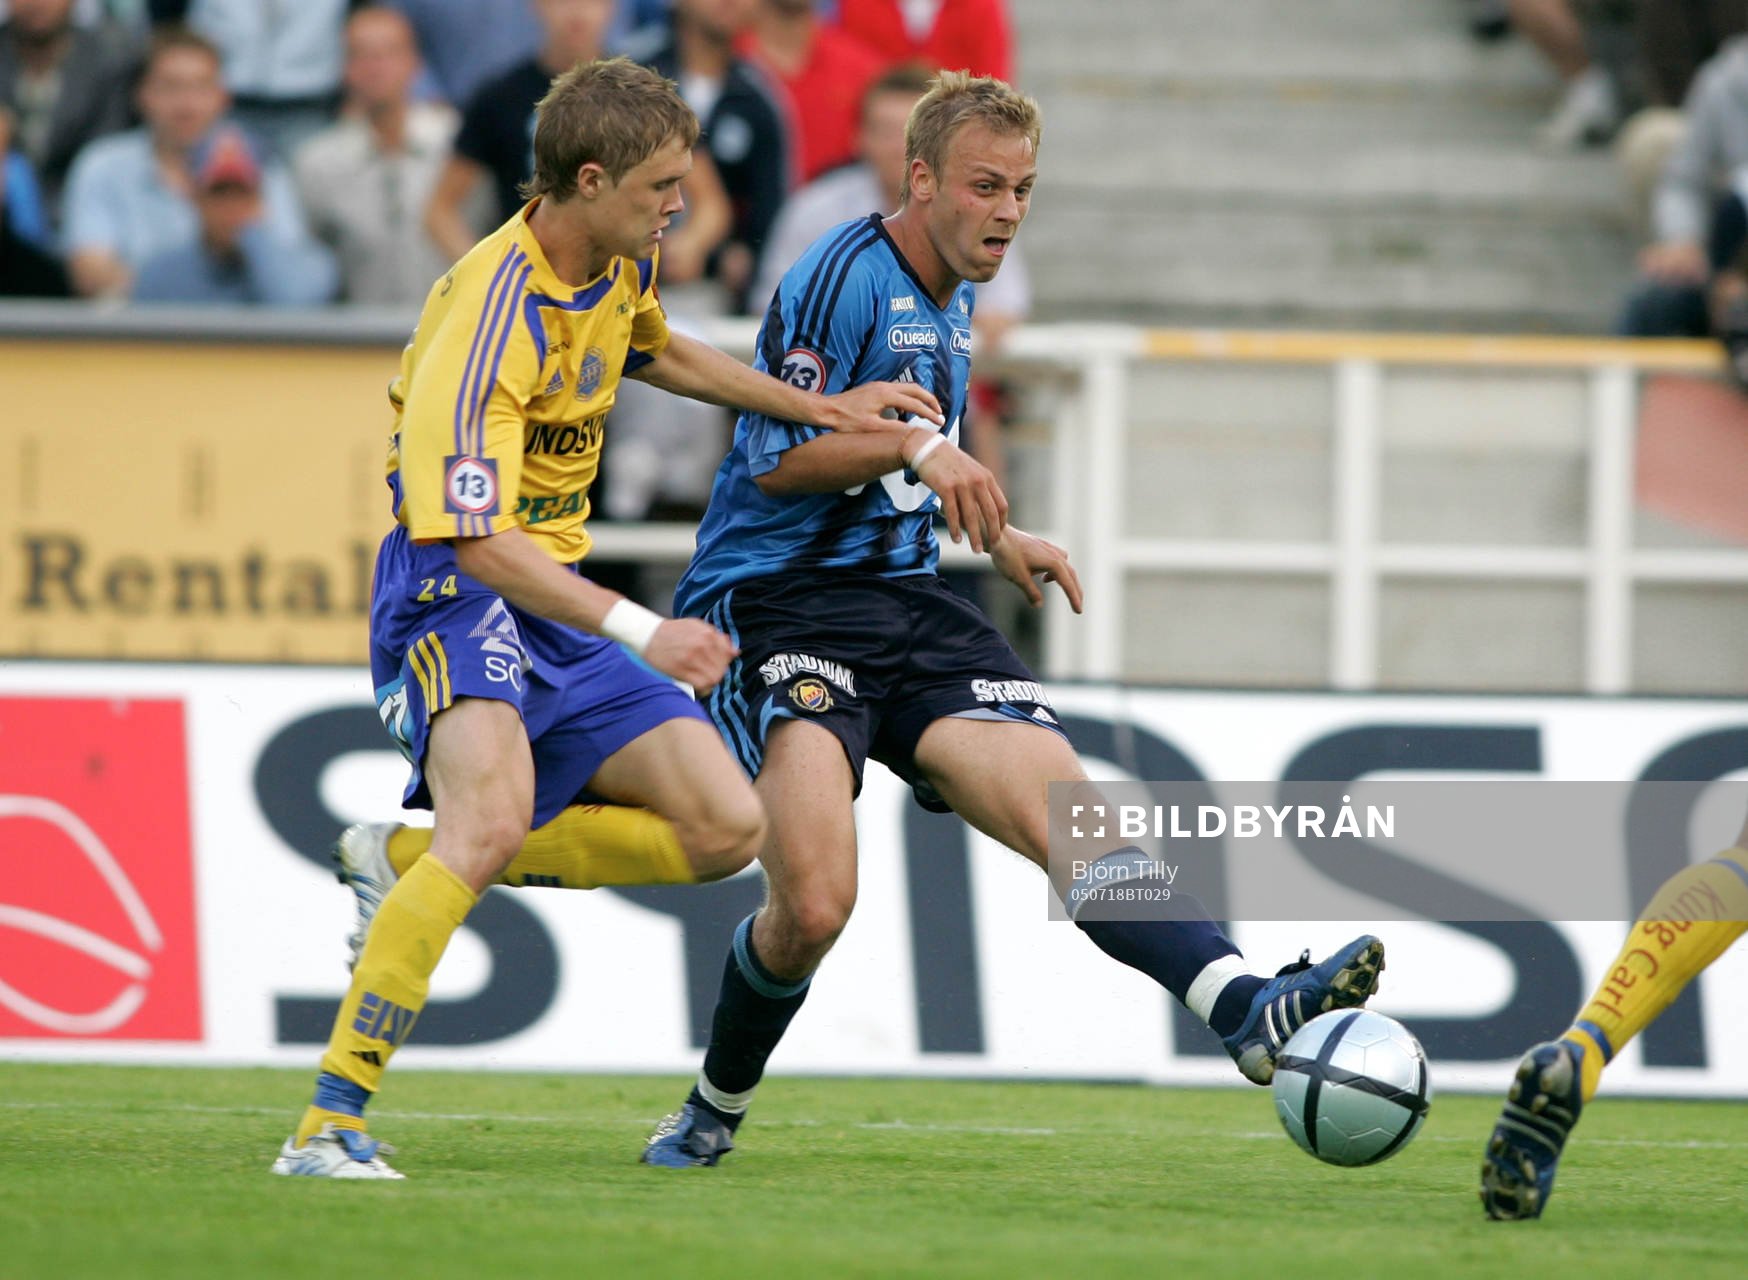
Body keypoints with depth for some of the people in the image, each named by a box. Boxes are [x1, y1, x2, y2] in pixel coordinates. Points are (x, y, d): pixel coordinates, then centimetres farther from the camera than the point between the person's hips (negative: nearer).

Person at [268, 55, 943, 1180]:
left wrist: (820, 408, 27)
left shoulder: (622, 263, 3)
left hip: (559, 597, 9)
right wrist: (641, 632, -38)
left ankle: (416, 861, 8)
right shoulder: (491, 316, -25)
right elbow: (478, 538, -31)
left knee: (728, 828, -1)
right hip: (454, 593, -9)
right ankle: (329, 1124, -31)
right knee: (494, 822, -34)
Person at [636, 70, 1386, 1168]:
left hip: (902, 603, 7)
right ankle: (715, 1110, 4)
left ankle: (1246, 1006, -32)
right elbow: (778, 459, -13)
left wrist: (998, 538, 21)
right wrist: (915, 448, -23)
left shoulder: (951, 303, 19)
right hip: (775, 606, -7)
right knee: (814, 907, -22)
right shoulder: (845, 276, -9)